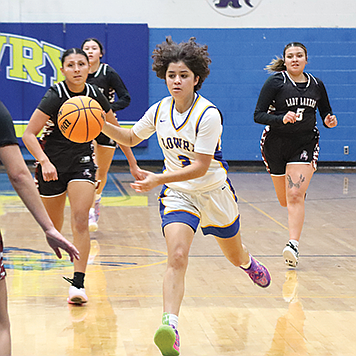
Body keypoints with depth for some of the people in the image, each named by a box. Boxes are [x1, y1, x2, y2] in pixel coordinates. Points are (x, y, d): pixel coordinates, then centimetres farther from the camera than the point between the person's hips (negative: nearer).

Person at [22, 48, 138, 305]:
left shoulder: (95, 95, -4)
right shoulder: (55, 96, -17)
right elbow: (29, 134, -19)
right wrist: (44, 162, -33)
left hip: (82, 162, 2)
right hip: (52, 163, -2)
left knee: (80, 220, -16)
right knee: (53, 225, 12)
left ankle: (78, 284, -17)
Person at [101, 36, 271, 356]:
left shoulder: (208, 115, -23)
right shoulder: (160, 110, -7)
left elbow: (200, 167, -26)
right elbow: (131, 138, 11)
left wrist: (159, 179, -36)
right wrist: (103, 125, -7)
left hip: (214, 192, -2)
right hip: (177, 194, 2)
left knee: (235, 256, 22)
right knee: (177, 258, -22)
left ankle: (249, 263, 60)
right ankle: (170, 326, -32)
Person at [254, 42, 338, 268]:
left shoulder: (316, 85, 4)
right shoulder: (275, 82, -6)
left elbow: (326, 113, 17)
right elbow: (259, 115, -10)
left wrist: (330, 121, -7)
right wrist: (282, 119, -27)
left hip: (305, 144, 0)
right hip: (276, 144, 0)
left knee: (295, 196, -16)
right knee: (285, 200, 10)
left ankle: (294, 244, -18)